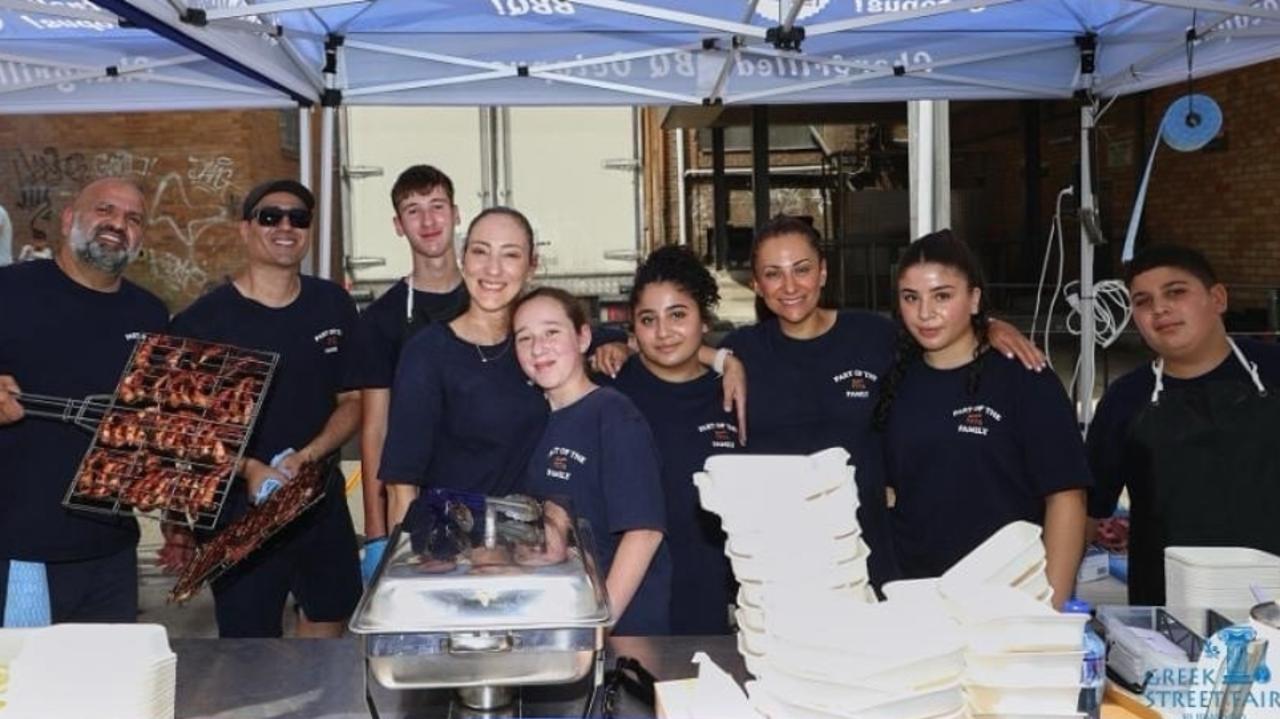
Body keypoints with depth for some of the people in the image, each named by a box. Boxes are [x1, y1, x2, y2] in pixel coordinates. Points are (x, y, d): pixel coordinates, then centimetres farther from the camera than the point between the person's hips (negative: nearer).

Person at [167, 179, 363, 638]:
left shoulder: (333, 306, 4)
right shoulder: (203, 320, -9)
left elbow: (351, 400, 6)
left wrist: (307, 456, -11)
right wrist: (249, 469, -22)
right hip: (240, 512, -4)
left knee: (331, 616, 20)